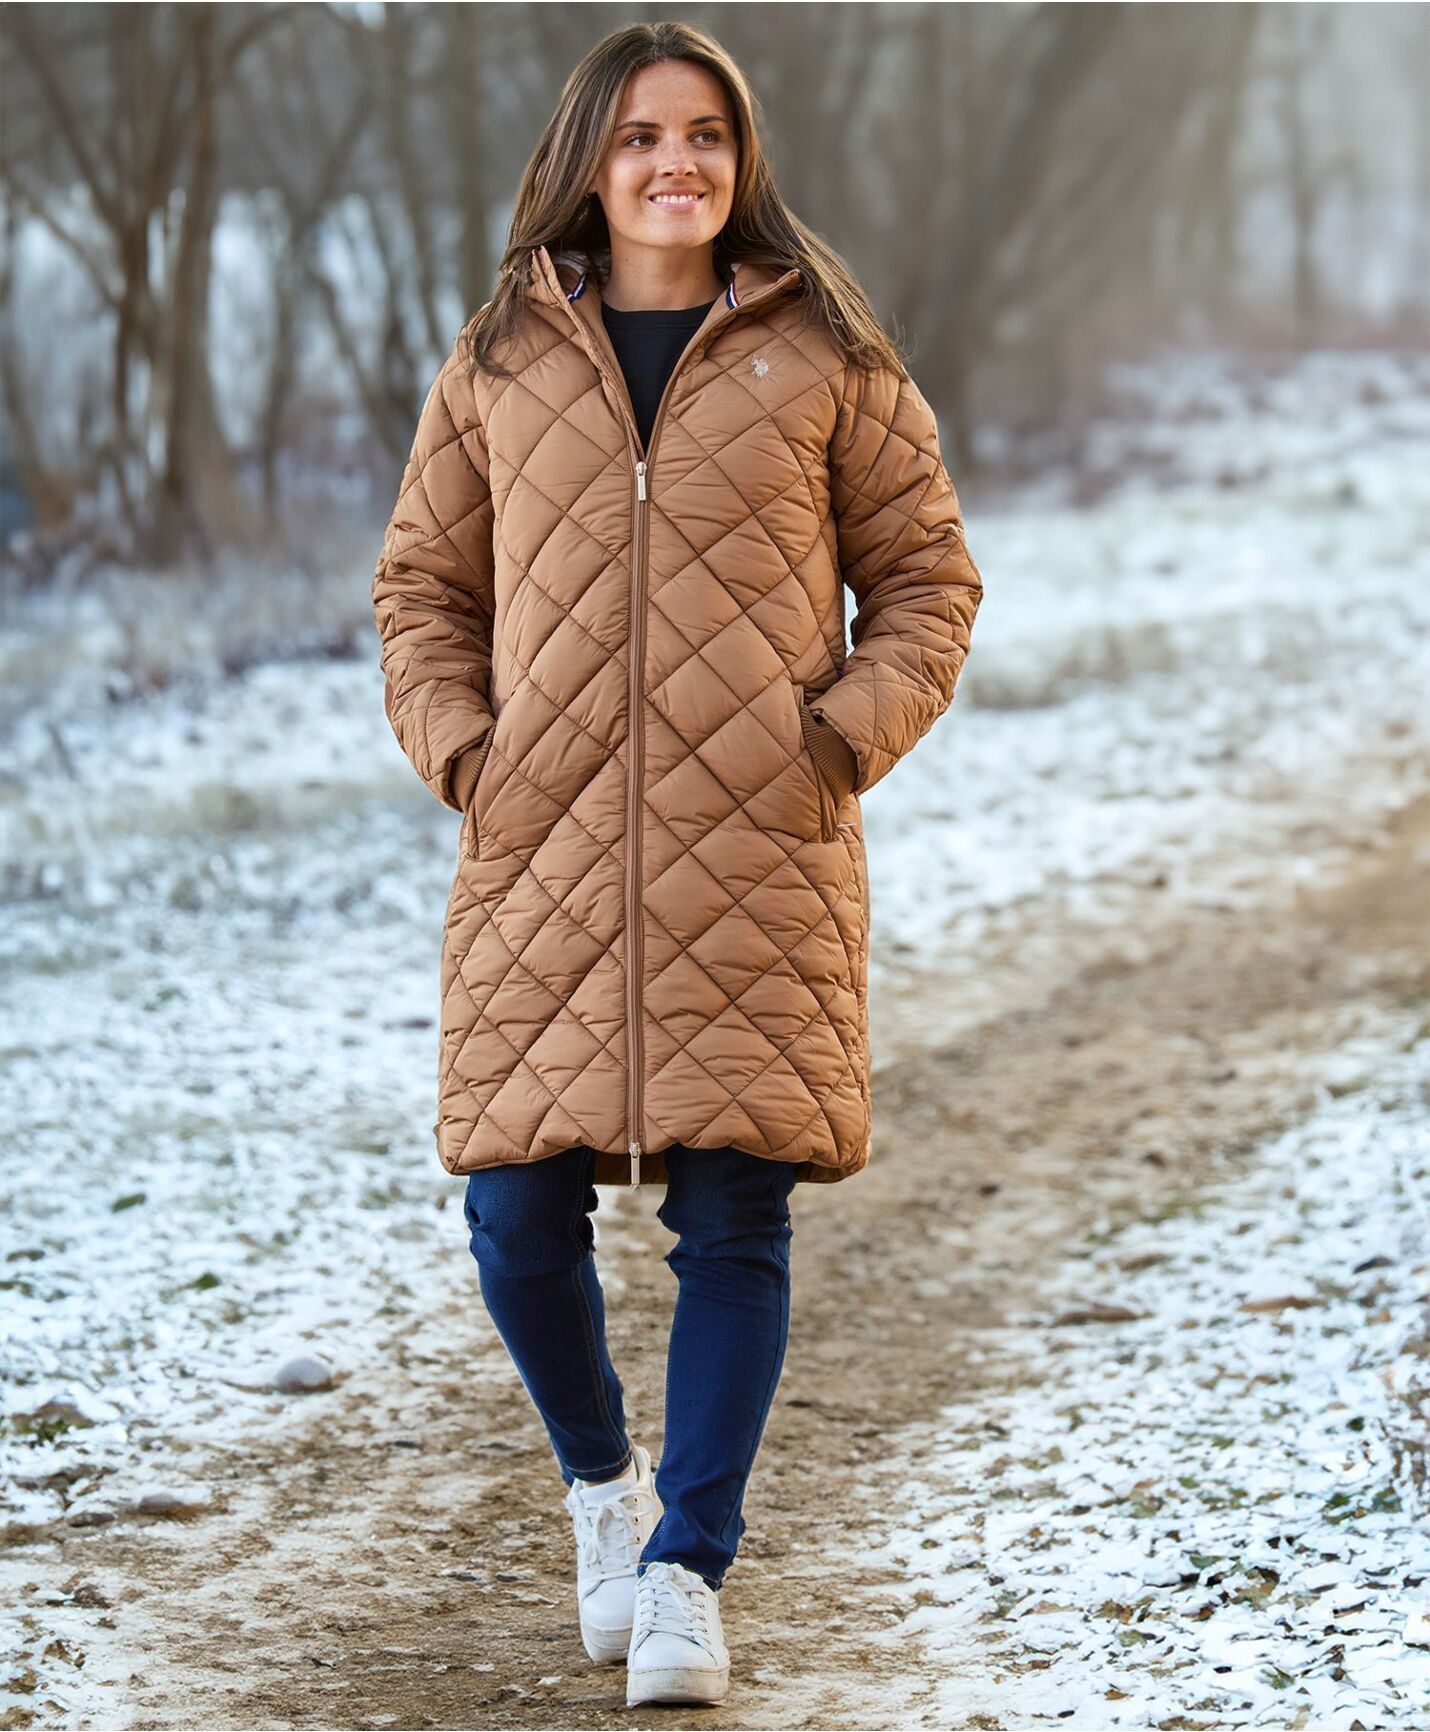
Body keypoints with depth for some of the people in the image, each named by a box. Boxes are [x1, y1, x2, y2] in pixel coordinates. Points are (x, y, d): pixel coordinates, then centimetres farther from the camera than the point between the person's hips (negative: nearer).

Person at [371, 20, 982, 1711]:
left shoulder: (825, 361, 6)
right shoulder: (498, 365, 10)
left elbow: (926, 578, 9)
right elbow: (421, 585, 17)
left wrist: (844, 739, -5)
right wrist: (461, 751, 1)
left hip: (756, 858, -1)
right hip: (545, 860, 1)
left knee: (734, 1222, -3)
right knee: (519, 1213, -1)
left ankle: (688, 1570, 5)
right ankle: (603, 1480, 27)